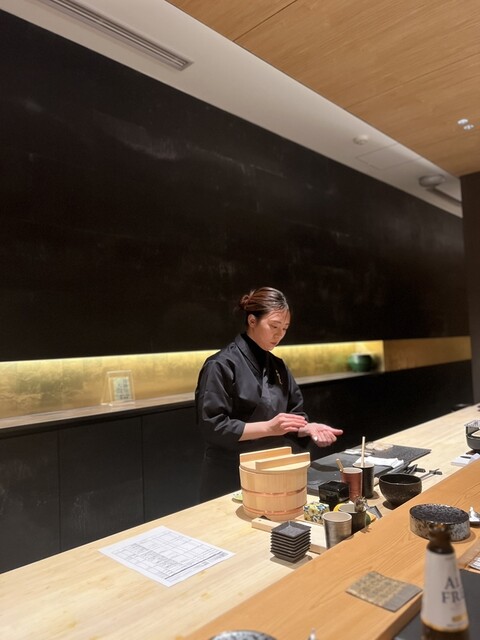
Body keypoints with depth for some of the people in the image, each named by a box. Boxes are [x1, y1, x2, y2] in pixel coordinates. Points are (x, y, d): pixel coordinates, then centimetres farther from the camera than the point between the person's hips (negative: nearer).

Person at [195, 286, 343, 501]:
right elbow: (213, 428, -19)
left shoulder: (278, 366, 6)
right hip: (231, 480, -6)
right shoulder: (222, 365, -16)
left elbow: (295, 415, 12)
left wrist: (309, 427, -10)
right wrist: (268, 427, -25)